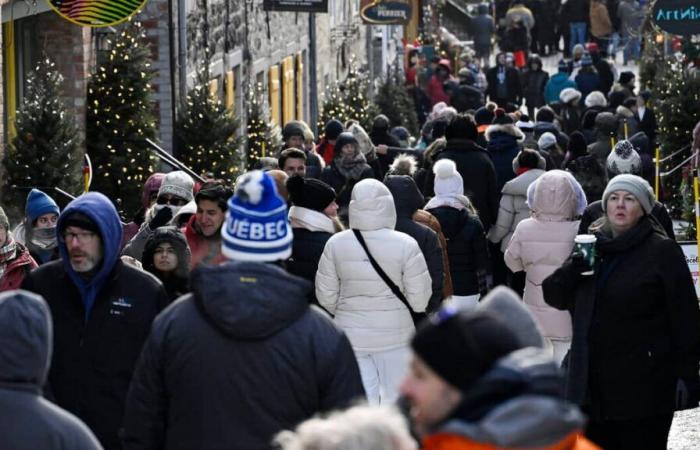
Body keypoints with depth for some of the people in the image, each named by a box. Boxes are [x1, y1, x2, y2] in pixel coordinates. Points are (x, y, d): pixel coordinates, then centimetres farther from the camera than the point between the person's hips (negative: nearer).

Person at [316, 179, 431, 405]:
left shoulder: (335, 244, -7)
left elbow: (326, 296, 1)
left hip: (351, 333, 2)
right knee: (395, 396, 10)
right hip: (394, 334, -2)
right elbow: (419, 300, -10)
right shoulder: (406, 245, -14)